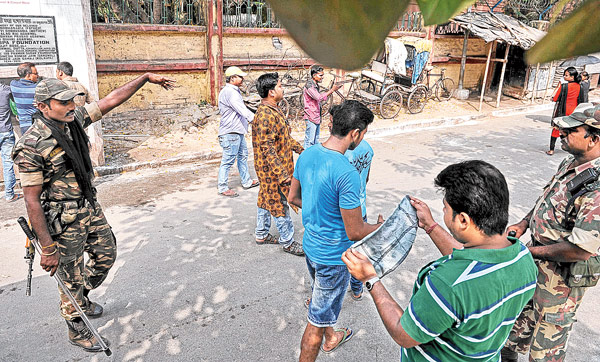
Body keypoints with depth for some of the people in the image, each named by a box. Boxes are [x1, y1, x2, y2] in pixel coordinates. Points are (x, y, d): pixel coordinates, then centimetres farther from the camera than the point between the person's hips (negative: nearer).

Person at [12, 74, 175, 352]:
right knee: (71, 277, 9)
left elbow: (111, 100, 1)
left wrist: (146, 77, -1)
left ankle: (82, 297, 49)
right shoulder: (31, 147, -24)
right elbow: (32, 201, -22)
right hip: (63, 221, -7)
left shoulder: (74, 120, -4)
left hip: (89, 206, 8)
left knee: (106, 255, 22)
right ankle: (76, 329, 34)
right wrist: (48, 249, -20)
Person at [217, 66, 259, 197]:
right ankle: (223, 188, 4)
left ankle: (246, 181, 32)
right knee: (228, 160, -5)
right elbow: (242, 110, -27)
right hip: (230, 132, -11)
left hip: (238, 131, 11)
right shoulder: (229, 92, -18)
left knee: (243, 155, 19)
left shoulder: (235, 91, 16)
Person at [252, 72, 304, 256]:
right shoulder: (265, 115, -24)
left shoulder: (273, 110, 9)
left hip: (269, 169, 10)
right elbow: (267, 148, -28)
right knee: (280, 204, 2)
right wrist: (282, 174, -29)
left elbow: (285, 136, 20)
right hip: (272, 170, -10)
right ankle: (287, 242, 15)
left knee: (266, 200, 19)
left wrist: (301, 149, 20)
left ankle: (262, 235, 33)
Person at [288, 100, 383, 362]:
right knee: (317, 320, 10)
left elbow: (293, 197, 8)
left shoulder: (306, 155, -7)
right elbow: (355, 233, -23)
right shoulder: (346, 173, -31)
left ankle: (331, 338, 58)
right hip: (333, 257, -9)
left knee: (321, 300, 32)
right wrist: (379, 226, -3)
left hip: (310, 244, 9)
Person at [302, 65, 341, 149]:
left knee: (316, 140, 15)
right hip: (311, 118, -10)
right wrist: (332, 90, -23)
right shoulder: (309, 85, -16)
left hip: (317, 117, 10)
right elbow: (319, 97, -26)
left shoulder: (316, 85, 13)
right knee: (309, 141, -5)